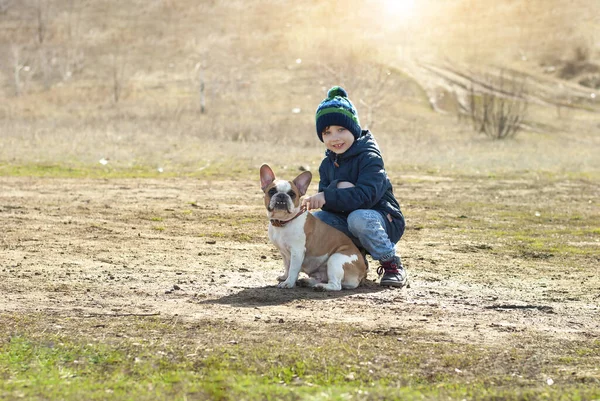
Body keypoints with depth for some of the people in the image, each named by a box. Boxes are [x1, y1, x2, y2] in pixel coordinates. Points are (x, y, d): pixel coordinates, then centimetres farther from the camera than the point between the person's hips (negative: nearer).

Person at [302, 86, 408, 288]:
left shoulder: (369, 157, -15)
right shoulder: (327, 164, 8)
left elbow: (366, 195, -29)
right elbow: (322, 196, -4)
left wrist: (329, 197, -36)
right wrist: (337, 187, -26)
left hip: (384, 221, -6)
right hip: (346, 221, 6)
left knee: (359, 218, -39)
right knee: (316, 219, -21)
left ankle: (392, 264, -16)